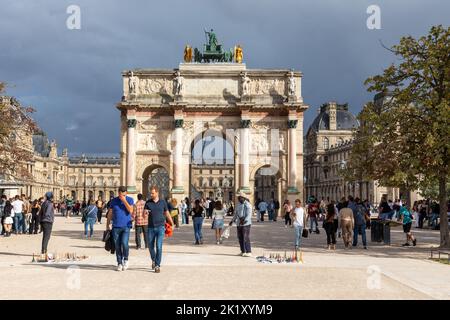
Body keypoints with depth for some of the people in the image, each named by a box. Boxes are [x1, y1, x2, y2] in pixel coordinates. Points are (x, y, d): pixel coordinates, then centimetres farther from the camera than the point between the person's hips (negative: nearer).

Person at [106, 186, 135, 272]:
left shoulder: (130, 200, 2)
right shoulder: (114, 201, 6)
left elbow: (130, 210, -12)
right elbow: (110, 214, 13)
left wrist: (124, 200, -15)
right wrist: (108, 225, 11)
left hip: (126, 226, -2)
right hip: (116, 227, 2)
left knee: (124, 243, -17)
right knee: (117, 246, 3)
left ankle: (125, 259, 7)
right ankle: (119, 263, 14)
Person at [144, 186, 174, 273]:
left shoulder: (163, 202, 3)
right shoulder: (148, 203, 3)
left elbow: (167, 214, 13)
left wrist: (172, 224, 17)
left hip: (160, 227, -2)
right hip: (151, 227, 2)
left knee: (159, 247, -11)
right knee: (151, 247, 11)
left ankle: (157, 266, -5)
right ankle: (153, 260, 38)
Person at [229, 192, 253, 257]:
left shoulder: (247, 205, -11)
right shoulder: (238, 204, 14)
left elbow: (249, 215, -17)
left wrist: (244, 221, -31)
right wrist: (232, 221, 21)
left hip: (246, 224, -8)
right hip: (239, 224, 8)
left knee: (246, 238, -11)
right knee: (240, 238, 10)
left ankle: (248, 252, -9)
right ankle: (243, 252, 19)